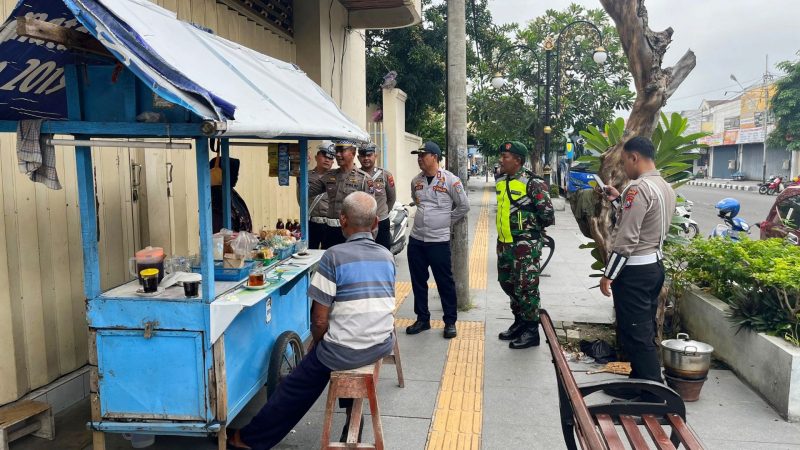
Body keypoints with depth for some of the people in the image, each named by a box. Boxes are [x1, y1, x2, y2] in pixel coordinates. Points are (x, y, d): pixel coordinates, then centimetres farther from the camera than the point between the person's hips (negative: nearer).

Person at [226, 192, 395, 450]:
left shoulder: (334, 256, -13)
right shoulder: (388, 257, 3)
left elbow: (320, 319, -13)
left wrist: (316, 343, 9)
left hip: (344, 351, -5)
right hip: (382, 346, 5)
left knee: (297, 385, 16)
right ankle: (352, 415, 44)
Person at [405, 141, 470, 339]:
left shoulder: (450, 180, -10)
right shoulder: (416, 181, 6)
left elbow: (464, 206, -3)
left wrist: (447, 220, 2)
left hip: (439, 241, -5)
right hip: (416, 239, 5)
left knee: (445, 283, 4)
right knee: (418, 282, 12)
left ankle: (450, 322, 18)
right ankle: (422, 319, 26)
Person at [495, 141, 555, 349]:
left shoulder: (533, 183, -15)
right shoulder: (501, 181, 9)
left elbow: (548, 215, -13)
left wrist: (530, 227, 0)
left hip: (525, 245, -8)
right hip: (504, 243, 8)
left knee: (526, 287, -1)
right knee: (508, 284, 17)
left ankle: (531, 331, 12)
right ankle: (519, 322, 34)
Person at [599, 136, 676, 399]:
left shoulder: (639, 188, -19)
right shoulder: (665, 187, 12)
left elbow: (627, 239, -22)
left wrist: (608, 275, -17)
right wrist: (617, 200, 19)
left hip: (634, 269, -10)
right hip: (654, 265, 10)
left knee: (635, 334, -2)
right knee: (645, 332, 16)